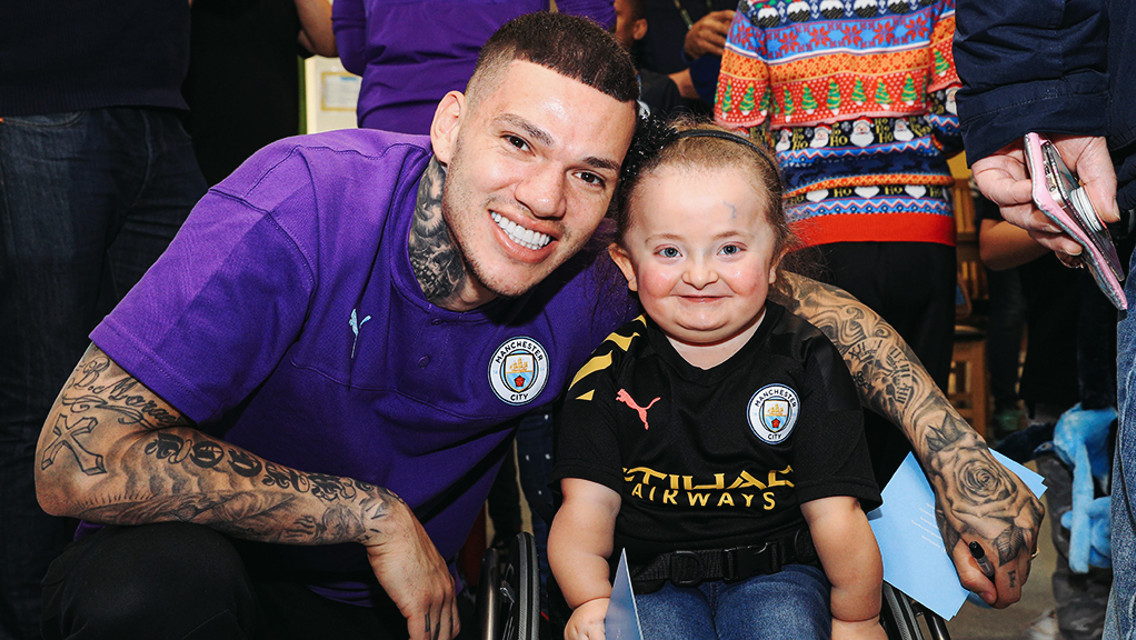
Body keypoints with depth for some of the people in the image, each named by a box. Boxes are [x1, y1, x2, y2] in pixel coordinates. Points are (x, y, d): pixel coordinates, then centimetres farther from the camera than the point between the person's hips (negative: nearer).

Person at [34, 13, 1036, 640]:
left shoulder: (595, 284, -16)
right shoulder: (304, 204, -28)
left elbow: (810, 300, -1)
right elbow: (79, 459, -31)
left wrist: (962, 459, -11)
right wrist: (378, 517, -28)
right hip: (191, 551, -3)